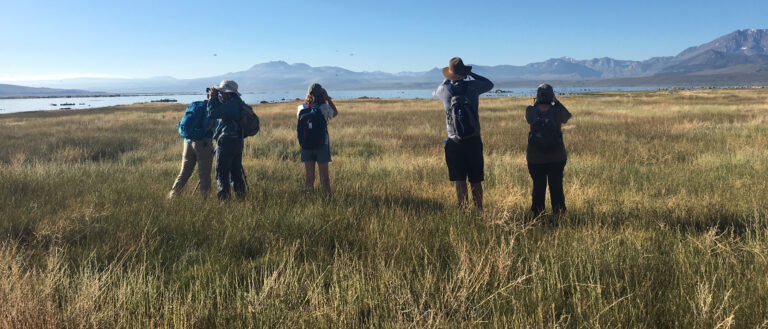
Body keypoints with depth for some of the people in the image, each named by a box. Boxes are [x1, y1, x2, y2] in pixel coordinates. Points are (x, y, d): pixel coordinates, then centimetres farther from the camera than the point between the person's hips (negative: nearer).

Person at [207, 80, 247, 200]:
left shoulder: (231, 103, -17)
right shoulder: (237, 102, 14)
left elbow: (213, 113, -21)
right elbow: (220, 110, 26)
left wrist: (212, 98, -7)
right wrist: (214, 98, 13)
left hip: (227, 142, -10)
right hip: (237, 141, 10)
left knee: (222, 172, -3)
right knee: (236, 172, 14)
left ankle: (223, 197, -2)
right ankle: (241, 195, 17)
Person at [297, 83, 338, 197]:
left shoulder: (302, 108, -6)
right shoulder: (324, 107, -12)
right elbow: (335, 113, 8)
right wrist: (328, 98, 9)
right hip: (322, 145, -2)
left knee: (309, 174, 11)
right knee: (324, 175, 7)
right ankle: (327, 196, 11)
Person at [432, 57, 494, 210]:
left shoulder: (445, 89, -4)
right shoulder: (473, 86, -4)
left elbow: (434, 94, 21)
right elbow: (490, 84, 18)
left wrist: (447, 79, 26)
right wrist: (471, 74, 20)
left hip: (454, 142, 0)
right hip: (473, 140, 1)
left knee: (460, 181, 4)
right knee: (476, 181, 9)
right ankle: (479, 210, 16)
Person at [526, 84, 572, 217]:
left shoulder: (531, 111, -11)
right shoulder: (557, 112, -13)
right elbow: (568, 116, 10)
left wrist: (536, 102, 9)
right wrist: (556, 101, 6)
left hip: (535, 159, 1)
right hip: (557, 158, -1)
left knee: (538, 188, 13)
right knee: (556, 187, 12)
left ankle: (537, 215, 20)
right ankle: (558, 214, 20)